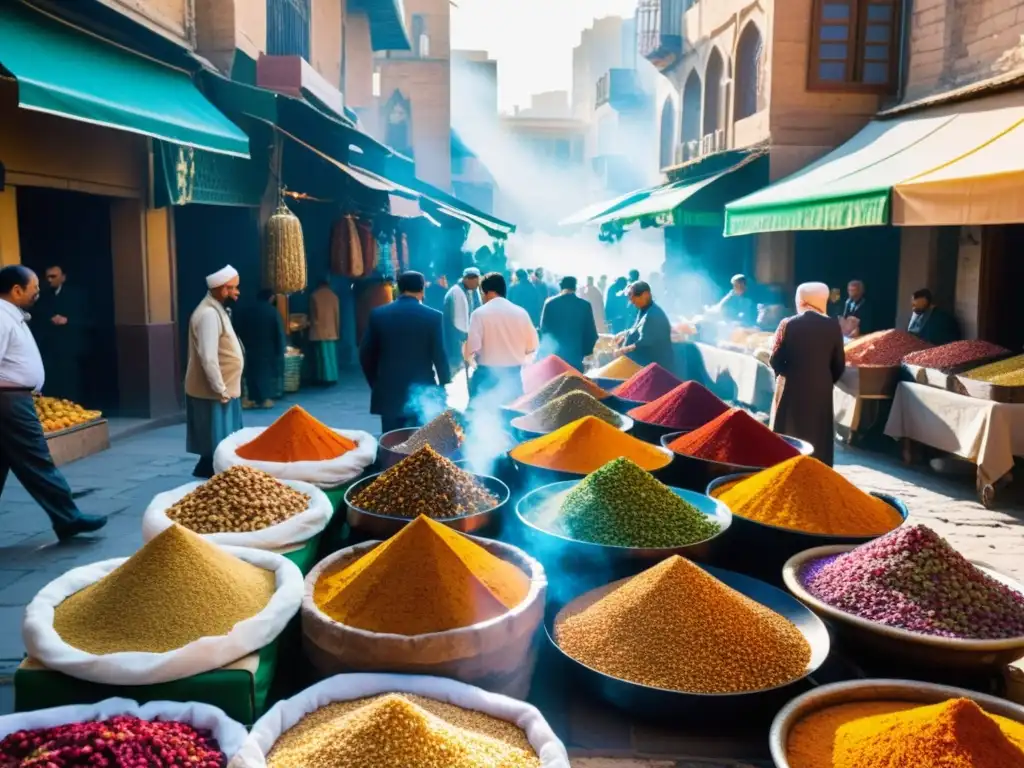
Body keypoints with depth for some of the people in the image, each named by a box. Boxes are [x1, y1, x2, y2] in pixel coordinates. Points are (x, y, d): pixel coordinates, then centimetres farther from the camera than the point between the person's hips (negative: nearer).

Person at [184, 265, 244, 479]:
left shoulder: (218, 310, 12)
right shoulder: (208, 314, -20)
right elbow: (208, 359, -25)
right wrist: (221, 391, -19)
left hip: (224, 391, 10)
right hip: (213, 394, -10)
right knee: (215, 449, -1)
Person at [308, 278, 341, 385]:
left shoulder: (314, 295, -3)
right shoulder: (334, 296, 2)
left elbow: (312, 314, 2)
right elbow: (337, 315, 5)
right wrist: (337, 330, 12)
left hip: (318, 331, -2)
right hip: (331, 331, 2)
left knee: (319, 356, 2)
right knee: (331, 355, 5)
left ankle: (321, 378, 2)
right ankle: (332, 378, 6)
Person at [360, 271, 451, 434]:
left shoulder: (378, 314, 1)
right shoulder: (433, 316, -6)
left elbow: (366, 354, 5)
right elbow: (439, 356, -6)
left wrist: (375, 384, 16)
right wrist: (444, 385, 6)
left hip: (388, 393, 2)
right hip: (422, 392, -2)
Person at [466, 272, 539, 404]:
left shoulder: (480, 313, -9)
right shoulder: (521, 313, 2)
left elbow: (472, 348, -15)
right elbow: (532, 346, 6)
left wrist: (470, 356, 6)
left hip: (487, 374, -3)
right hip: (514, 374, 3)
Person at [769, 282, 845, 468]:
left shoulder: (788, 324, -7)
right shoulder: (832, 325, -2)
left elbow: (775, 360, -5)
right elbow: (839, 364, 1)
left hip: (791, 389, -1)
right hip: (821, 390, 1)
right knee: (818, 440, 10)